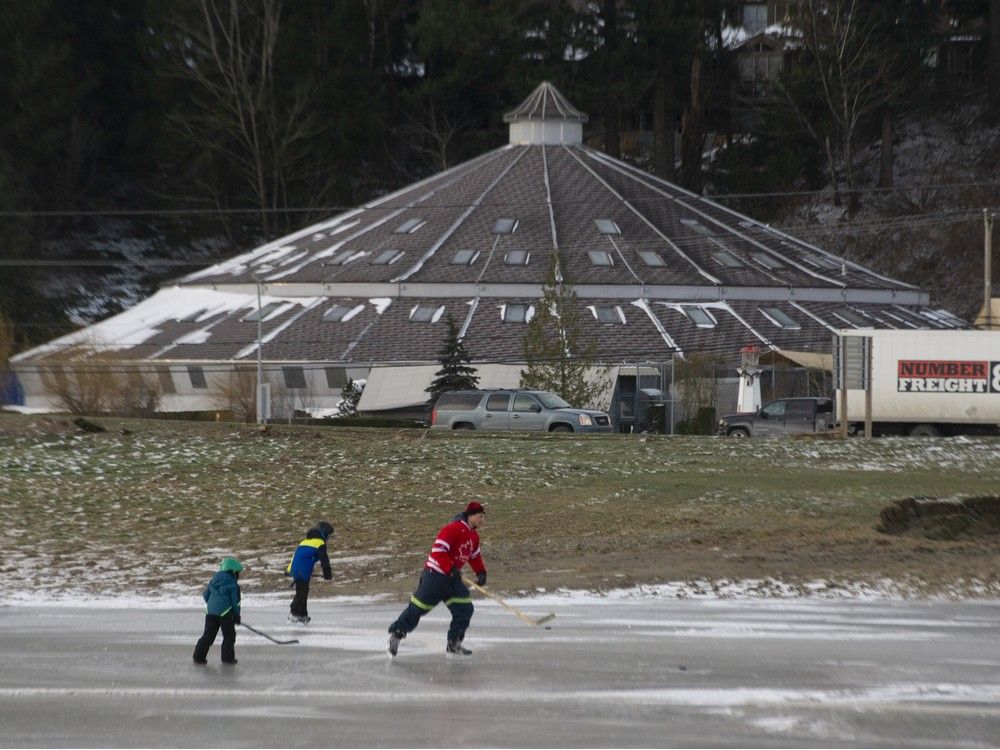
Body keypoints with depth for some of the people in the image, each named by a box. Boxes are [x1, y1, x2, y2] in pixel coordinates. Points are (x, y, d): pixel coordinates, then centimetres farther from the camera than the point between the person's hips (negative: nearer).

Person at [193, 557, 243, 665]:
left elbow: (206, 595, 16)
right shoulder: (233, 584, -8)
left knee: (208, 635, 10)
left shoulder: (214, 580, 10)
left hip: (210, 612, 6)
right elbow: (235, 601, -7)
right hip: (225, 613, -5)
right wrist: (237, 615, 5)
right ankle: (227, 657, 6)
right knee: (229, 636, 8)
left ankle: (199, 657, 6)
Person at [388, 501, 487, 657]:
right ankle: (396, 633, 11)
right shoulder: (453, 529, -20)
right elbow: (438, 551, -25)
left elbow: (475, 556, 25)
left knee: (465, 609, 0)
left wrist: (481, 572, 12)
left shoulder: (473, 536, 11)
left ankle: (454, 644, 9)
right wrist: (451, 569, -29)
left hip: (452, 576, 9)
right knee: (418, 608, -4)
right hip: (435, 574, -9)